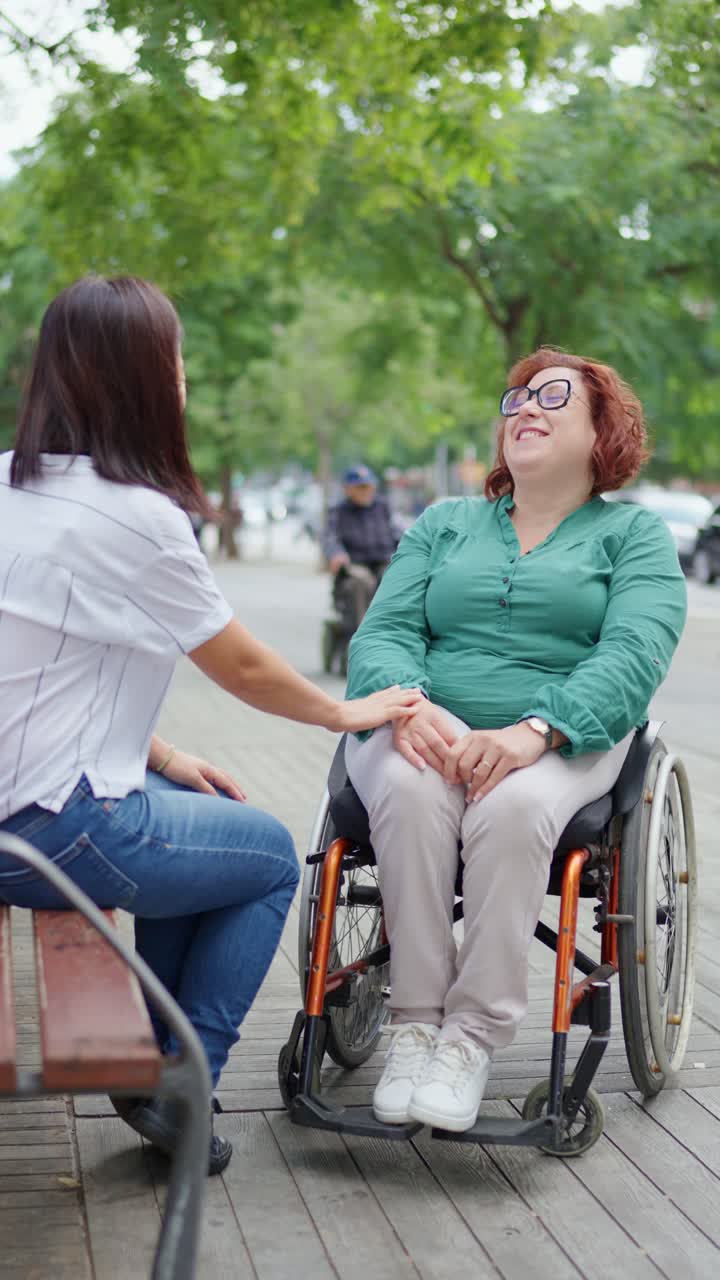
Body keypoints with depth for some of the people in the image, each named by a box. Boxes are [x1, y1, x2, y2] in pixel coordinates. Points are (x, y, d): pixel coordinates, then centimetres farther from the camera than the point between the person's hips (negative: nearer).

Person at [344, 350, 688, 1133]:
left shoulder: (634, 534, 12)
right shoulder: (443, 525, 22)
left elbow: (632, 657, -6)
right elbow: (383, 632, 7)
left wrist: (534, 731, -25)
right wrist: (408, 704, -18)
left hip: (563, 741, -2)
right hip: (426, 730, 2)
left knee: (513, 804, -35)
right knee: (409, 790, -32)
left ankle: (474, 1035, -25)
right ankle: (414, 1023, -25)